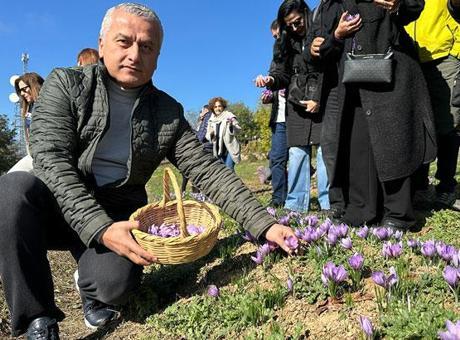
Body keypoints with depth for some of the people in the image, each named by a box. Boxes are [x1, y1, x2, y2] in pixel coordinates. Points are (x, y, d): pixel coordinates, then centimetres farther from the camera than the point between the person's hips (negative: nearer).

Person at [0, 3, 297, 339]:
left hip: (115, 219, 0)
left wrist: (264, 224, -17)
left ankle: (91, 286, 12)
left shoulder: (168, 113, -2)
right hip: (57, 208, 1)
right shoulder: (65, 84, -6)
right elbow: (52, 161, -17)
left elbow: (208, 171, -7)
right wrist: (99, 229, -31)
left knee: (114, 283, -28)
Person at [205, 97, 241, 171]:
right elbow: (207, 135, 13)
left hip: (230, 148, -5)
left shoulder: (229, 116, -3)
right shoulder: (211, 120, 10)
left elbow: (238, 129, -10)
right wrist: (210, 134, -10)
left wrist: (231, 126, -30)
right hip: (218, 150, 5)